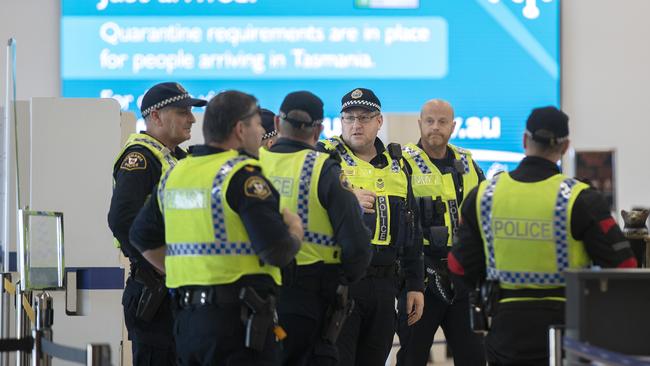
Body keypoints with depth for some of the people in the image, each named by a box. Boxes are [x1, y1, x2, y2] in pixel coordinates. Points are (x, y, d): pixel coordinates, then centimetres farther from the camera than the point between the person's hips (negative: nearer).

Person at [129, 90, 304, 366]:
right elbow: (278, 252, -18)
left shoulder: (174, 174, 12)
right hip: (237, 317, -8)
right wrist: (295, 230, 3)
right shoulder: (243, 176, -12)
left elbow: (143, 238, 21)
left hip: (186, 316, 8)